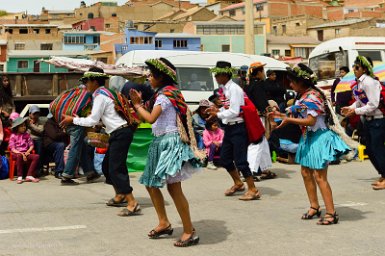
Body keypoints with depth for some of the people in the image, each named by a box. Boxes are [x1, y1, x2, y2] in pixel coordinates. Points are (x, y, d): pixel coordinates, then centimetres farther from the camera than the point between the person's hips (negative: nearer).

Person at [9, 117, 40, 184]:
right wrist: (21, 153, -20)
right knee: (19, 156, -40)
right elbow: (12, 148, -6)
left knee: (36, 156, -24)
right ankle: (19, 177, -36)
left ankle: (29, 176, -26)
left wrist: (28, 151, -12)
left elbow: (31, 145, 10)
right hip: (16, 153, -4)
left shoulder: (27, 135, 14)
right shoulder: (13, 136, 2)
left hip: (26, 153, 4)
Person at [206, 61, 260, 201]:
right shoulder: (224, 89, 7)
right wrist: (217, 110, -1)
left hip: (238, 128, -9)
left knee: (240, 160, -6)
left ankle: (253, 190, 5)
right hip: (229, 127, 9)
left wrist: (218, 114, -12)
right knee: (225, 158, 17)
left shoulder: (234, 89, -18)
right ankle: (238, 183, 36)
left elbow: (234, 111, -21)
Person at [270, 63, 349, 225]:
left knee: (320, 177, -9)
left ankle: (331, 213, -5)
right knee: (306, 172, 15)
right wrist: (282, 115, 10)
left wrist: (288, 119, -23)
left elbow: (310, 120, -24)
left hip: (318, 137, -10)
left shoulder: (312, 96, -19)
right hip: (308, 137, 10)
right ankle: (314, 207, 26)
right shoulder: (304, 96, 10)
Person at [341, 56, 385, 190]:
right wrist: (350, 108, 0)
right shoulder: (359, 82, 6)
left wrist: (355, 111, -18)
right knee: (370, 150, 13)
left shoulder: (369, 82, -20)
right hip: (367, 121, 9)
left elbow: (373, 105, -22)